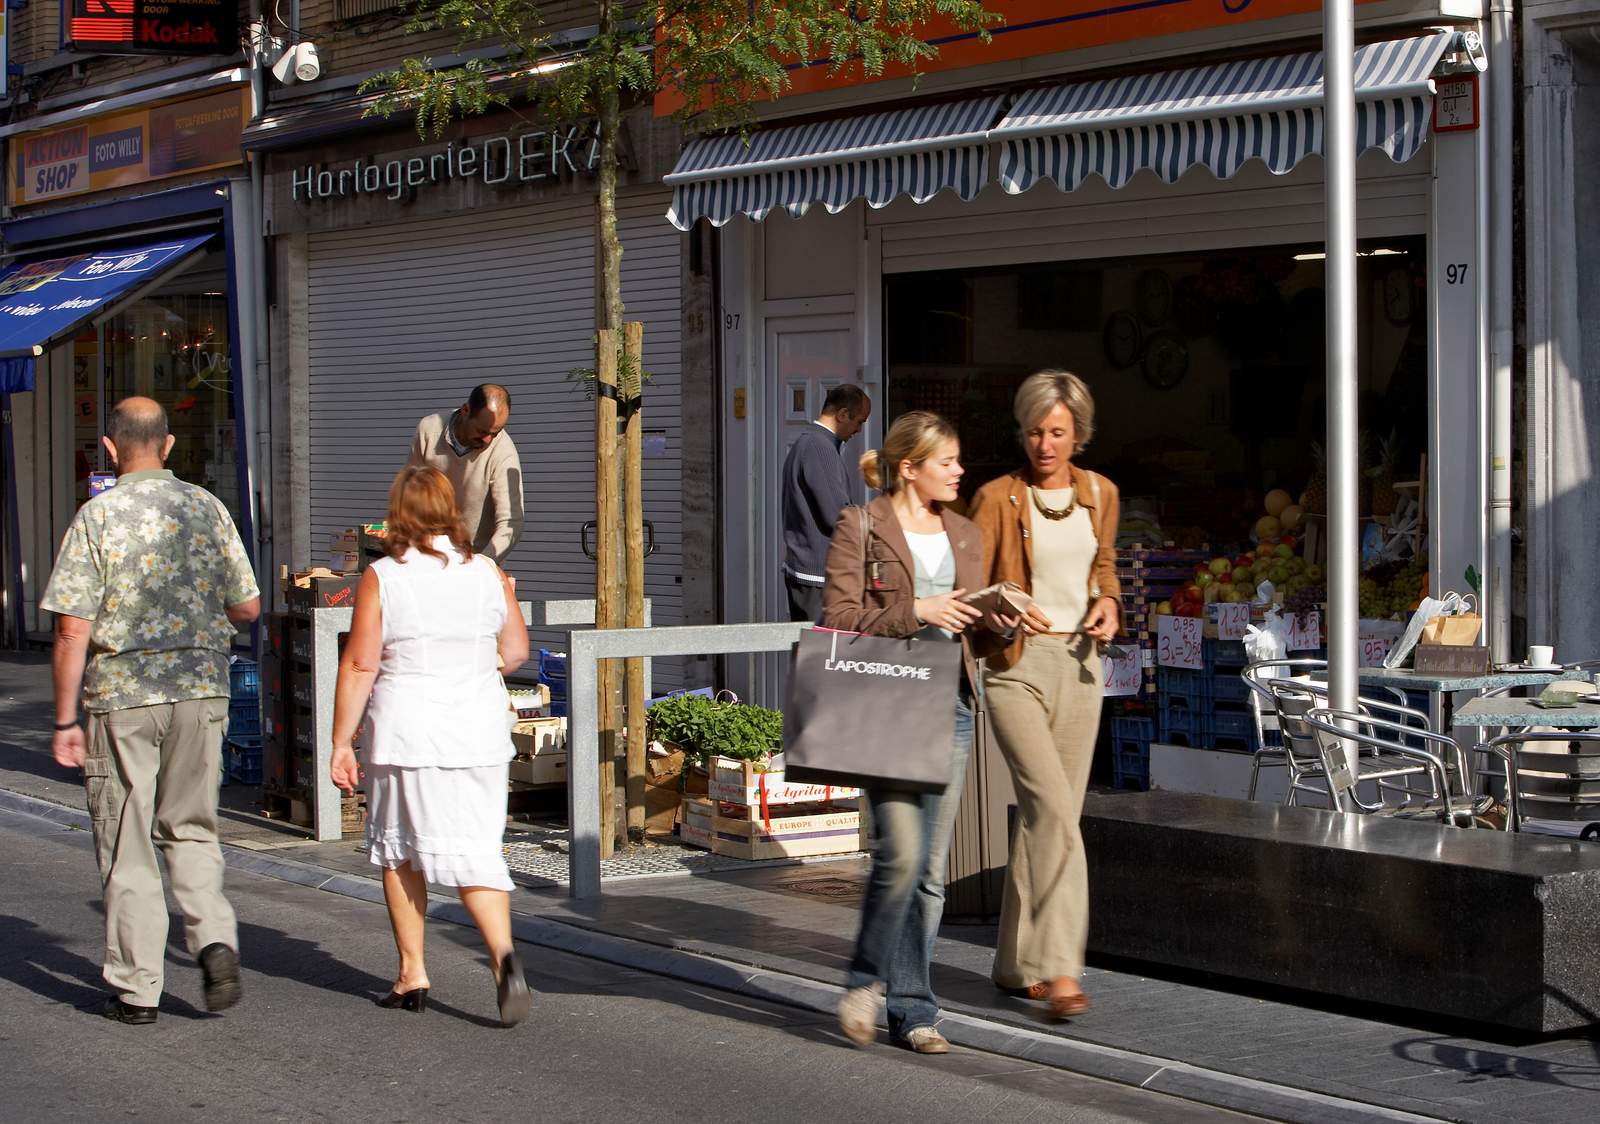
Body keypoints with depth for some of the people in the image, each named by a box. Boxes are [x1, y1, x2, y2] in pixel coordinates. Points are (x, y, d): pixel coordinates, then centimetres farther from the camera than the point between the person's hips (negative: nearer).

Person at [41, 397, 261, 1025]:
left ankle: (136, 990, 10)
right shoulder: (206, 508, 3)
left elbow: (73, 630, -10)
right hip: (201, 689, 3)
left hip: (122, 696, -3)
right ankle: (215, 939, -5)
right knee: (190, 830, 17)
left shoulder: (97, 518, -8)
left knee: (126, 847, 6)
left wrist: (65, 721, -3)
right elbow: (247, 607, 7)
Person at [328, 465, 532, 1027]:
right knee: (475, 850, 4)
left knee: (398, 848, 14)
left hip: (407, 733, -2)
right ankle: (502, 950, -20)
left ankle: (412, 974, 18)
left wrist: (341, 743, -3)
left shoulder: (381, 579, -7)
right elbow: (516, 651, 10)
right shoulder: (487, 573, 3)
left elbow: (359, 666, -8)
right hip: (480, 732, 2)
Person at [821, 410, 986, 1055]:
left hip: (949, 705, 6)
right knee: (901, 852, -16)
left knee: (931, 869, 4)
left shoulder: (962, 536, 17)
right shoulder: (859, 529, -1)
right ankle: (865, 980, 6)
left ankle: (912, 1010, 11)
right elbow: (838, 619, -8)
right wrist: (914, 611, -16)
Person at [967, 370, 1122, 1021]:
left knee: (1049, 817, 8)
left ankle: (1019, 963, 19)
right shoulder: (998, 498, -5)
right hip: (1017, 664, -5)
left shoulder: (1100, 494, 9)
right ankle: (1059, 968, -19)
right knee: (1052, 808, -18)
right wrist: (1004, 614, -25)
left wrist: (1108, 604, 4)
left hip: (1079, 663, 5)